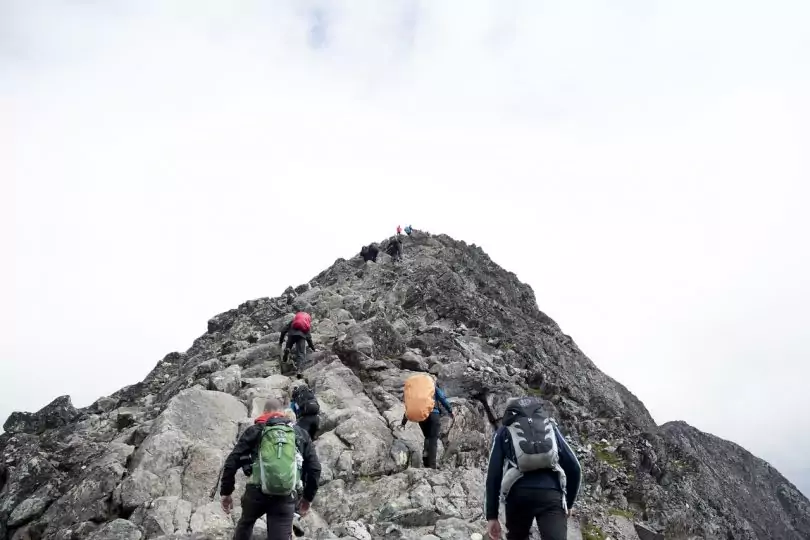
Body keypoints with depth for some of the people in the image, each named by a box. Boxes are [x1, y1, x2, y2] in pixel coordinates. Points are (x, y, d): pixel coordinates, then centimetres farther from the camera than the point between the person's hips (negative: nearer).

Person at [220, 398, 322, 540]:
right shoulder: (301, 433, 13)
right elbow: (315, 468, 9)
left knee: (245, 523, 31)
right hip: (286, 497, 0)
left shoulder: (255, 430, 8)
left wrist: (226, 492, 10)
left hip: (256, 493, 0)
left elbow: (232, 462, 2)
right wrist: (308, 497, 19)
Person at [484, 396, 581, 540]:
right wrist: (569, 503, 31)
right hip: (551, 494, 0)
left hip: (519, 494, 0)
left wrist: (491, 516, 12)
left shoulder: (504, 430, 21)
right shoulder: (550, 425, 26)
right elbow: (574, 467, 19)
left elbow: (493, 474, 10)